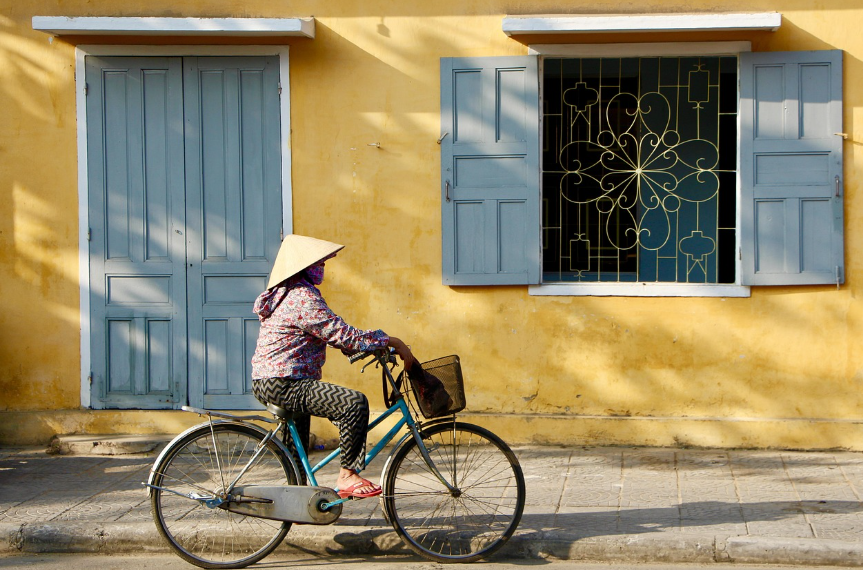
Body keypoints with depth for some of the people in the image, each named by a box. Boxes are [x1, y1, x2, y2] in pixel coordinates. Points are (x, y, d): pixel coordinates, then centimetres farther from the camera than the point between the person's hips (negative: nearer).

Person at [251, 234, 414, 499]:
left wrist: (379, 345, 13)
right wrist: (391, 341, -14)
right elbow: (344, 335, -21)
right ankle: (347, 477, -14)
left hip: (267, 384, 11)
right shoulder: (303, 298, -16)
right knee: (355, 402, -22)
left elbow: (333, 334, 20)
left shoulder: (284, 294, 18)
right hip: (282, 385, -11)